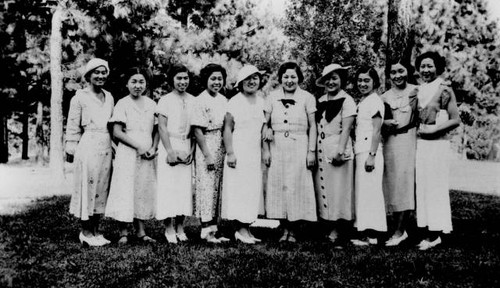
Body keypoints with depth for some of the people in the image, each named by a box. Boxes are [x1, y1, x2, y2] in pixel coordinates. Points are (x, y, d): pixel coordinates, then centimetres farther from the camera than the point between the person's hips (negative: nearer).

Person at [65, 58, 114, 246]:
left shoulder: (109, 97, 14)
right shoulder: (80, 97, -1)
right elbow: (72, 126, -2)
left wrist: (114, 146, 13)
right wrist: (71, 149, -4)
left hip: (106, 148, 5)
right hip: (88, 147, -5)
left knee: (102, 189, 8)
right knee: (87, 188, -1)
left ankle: (95, 231, 17)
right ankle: (85, 232, 8)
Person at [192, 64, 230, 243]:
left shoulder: (223, 100, 12)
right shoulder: (200, 100, -7)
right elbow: (197, 129, -11)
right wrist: (207, 155, -15)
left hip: (221, 147, 7)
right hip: (206, 146, -7)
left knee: (218, 188, 9)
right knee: (207, 187, -4)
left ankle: (213, 229, 17)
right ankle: (206, 231, 2)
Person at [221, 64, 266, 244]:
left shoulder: (261, 102, 11)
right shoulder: (235, 102, -6)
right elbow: (227, 129, -9)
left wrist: (265, 152, 10)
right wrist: (230, 153, -15)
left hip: (255, 153, 6)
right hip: (238, 152, -6)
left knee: (253, 189, 6)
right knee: (238, 189, -5)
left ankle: (246, 228, 12)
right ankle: (240, 229, -1)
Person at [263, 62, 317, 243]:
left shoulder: (307, 98, 2)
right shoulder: (272, 97, 7)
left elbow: (312, 126, 3)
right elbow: (265, 125, 8)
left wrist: (312, 151, -3)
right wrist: (266, 149, 1)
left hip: (299, 147, -2)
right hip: (277, 147, 2)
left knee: (296, 187, -1)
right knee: (278, 187, 3)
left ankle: (293, 231, 9)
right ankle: (284, 229, 13)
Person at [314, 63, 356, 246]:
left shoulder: (346, 100, -4)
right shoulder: (321, 101, 14)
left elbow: (346, 128, -11)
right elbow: (317, 126, 12)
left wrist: (340, 151, -19)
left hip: (337, 148, -6)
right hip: (321, 149, 6)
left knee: (337, 191, -1)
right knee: (323, 191, 6)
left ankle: (338, 233, 8)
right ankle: (330, 230, 15)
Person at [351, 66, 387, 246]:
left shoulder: (375, 101, -7)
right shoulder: (361, 102, 18)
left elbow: (376, 131, -13)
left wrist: (371, 155, -19)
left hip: (369, 151, -9)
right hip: (360, 151, 9)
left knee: (369, 190, -7)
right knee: (362, 191, 9)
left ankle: (371, 235, -3)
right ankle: (367, 233, 15)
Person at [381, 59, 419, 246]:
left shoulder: (416, 92, 0)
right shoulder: (385, 97, 12)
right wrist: (386, 123, -7)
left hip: (409, 140, -4)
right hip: (390, 144, 4)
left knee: (404, 183, -7)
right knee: (392, 184, 4)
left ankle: (399, 232, -3)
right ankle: (401, 230, 15)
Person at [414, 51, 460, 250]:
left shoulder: (444, 90, -5)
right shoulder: (418, 91, 12)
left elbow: (455, 120, -8)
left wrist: (433, 130, -15)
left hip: (437, 143, -6)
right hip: (420, 143, 6)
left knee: (435, 187, -2)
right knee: (422, 187, 7)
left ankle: (435, 234, 6)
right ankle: (429, 232, 15)